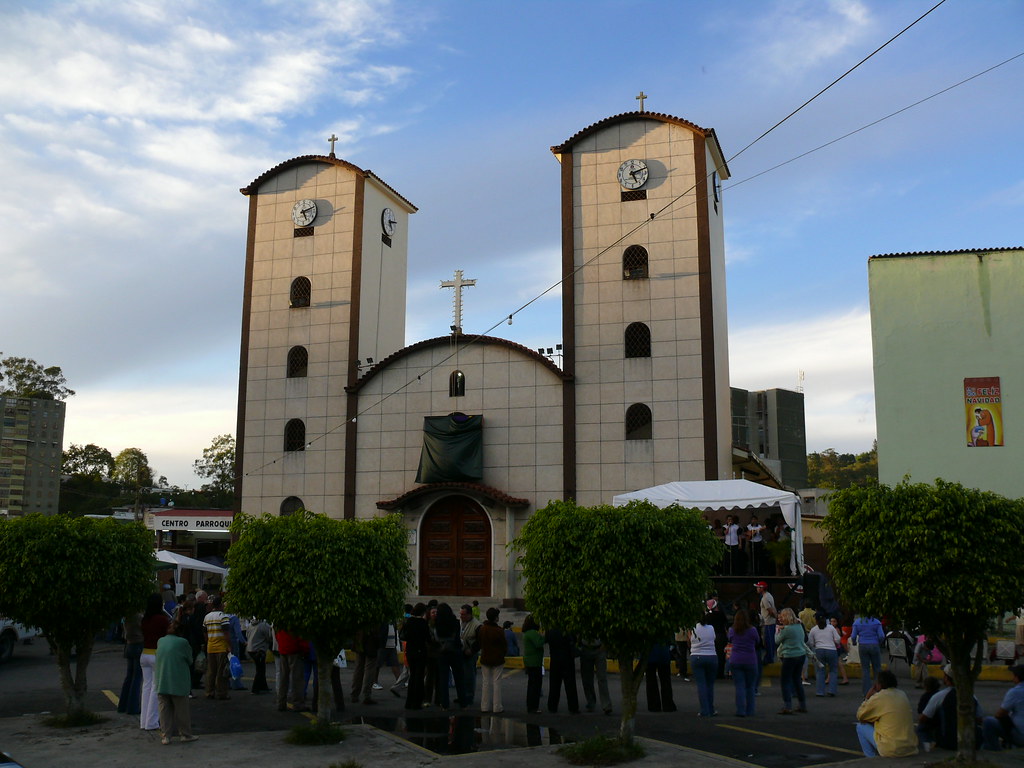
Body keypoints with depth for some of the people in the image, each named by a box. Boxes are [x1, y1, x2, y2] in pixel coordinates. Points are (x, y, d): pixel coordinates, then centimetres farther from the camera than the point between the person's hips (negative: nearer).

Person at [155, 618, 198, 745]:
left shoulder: (160, 641, 4)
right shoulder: (182, 642, -11)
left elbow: (159, 659, 17)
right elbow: (190, 660, -1)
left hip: (162, 683, 4)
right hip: (178, 682, -4)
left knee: (165, 709, 10)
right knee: (182, 709, 8)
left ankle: (165, 736, 10)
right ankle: (185, 734, 16)